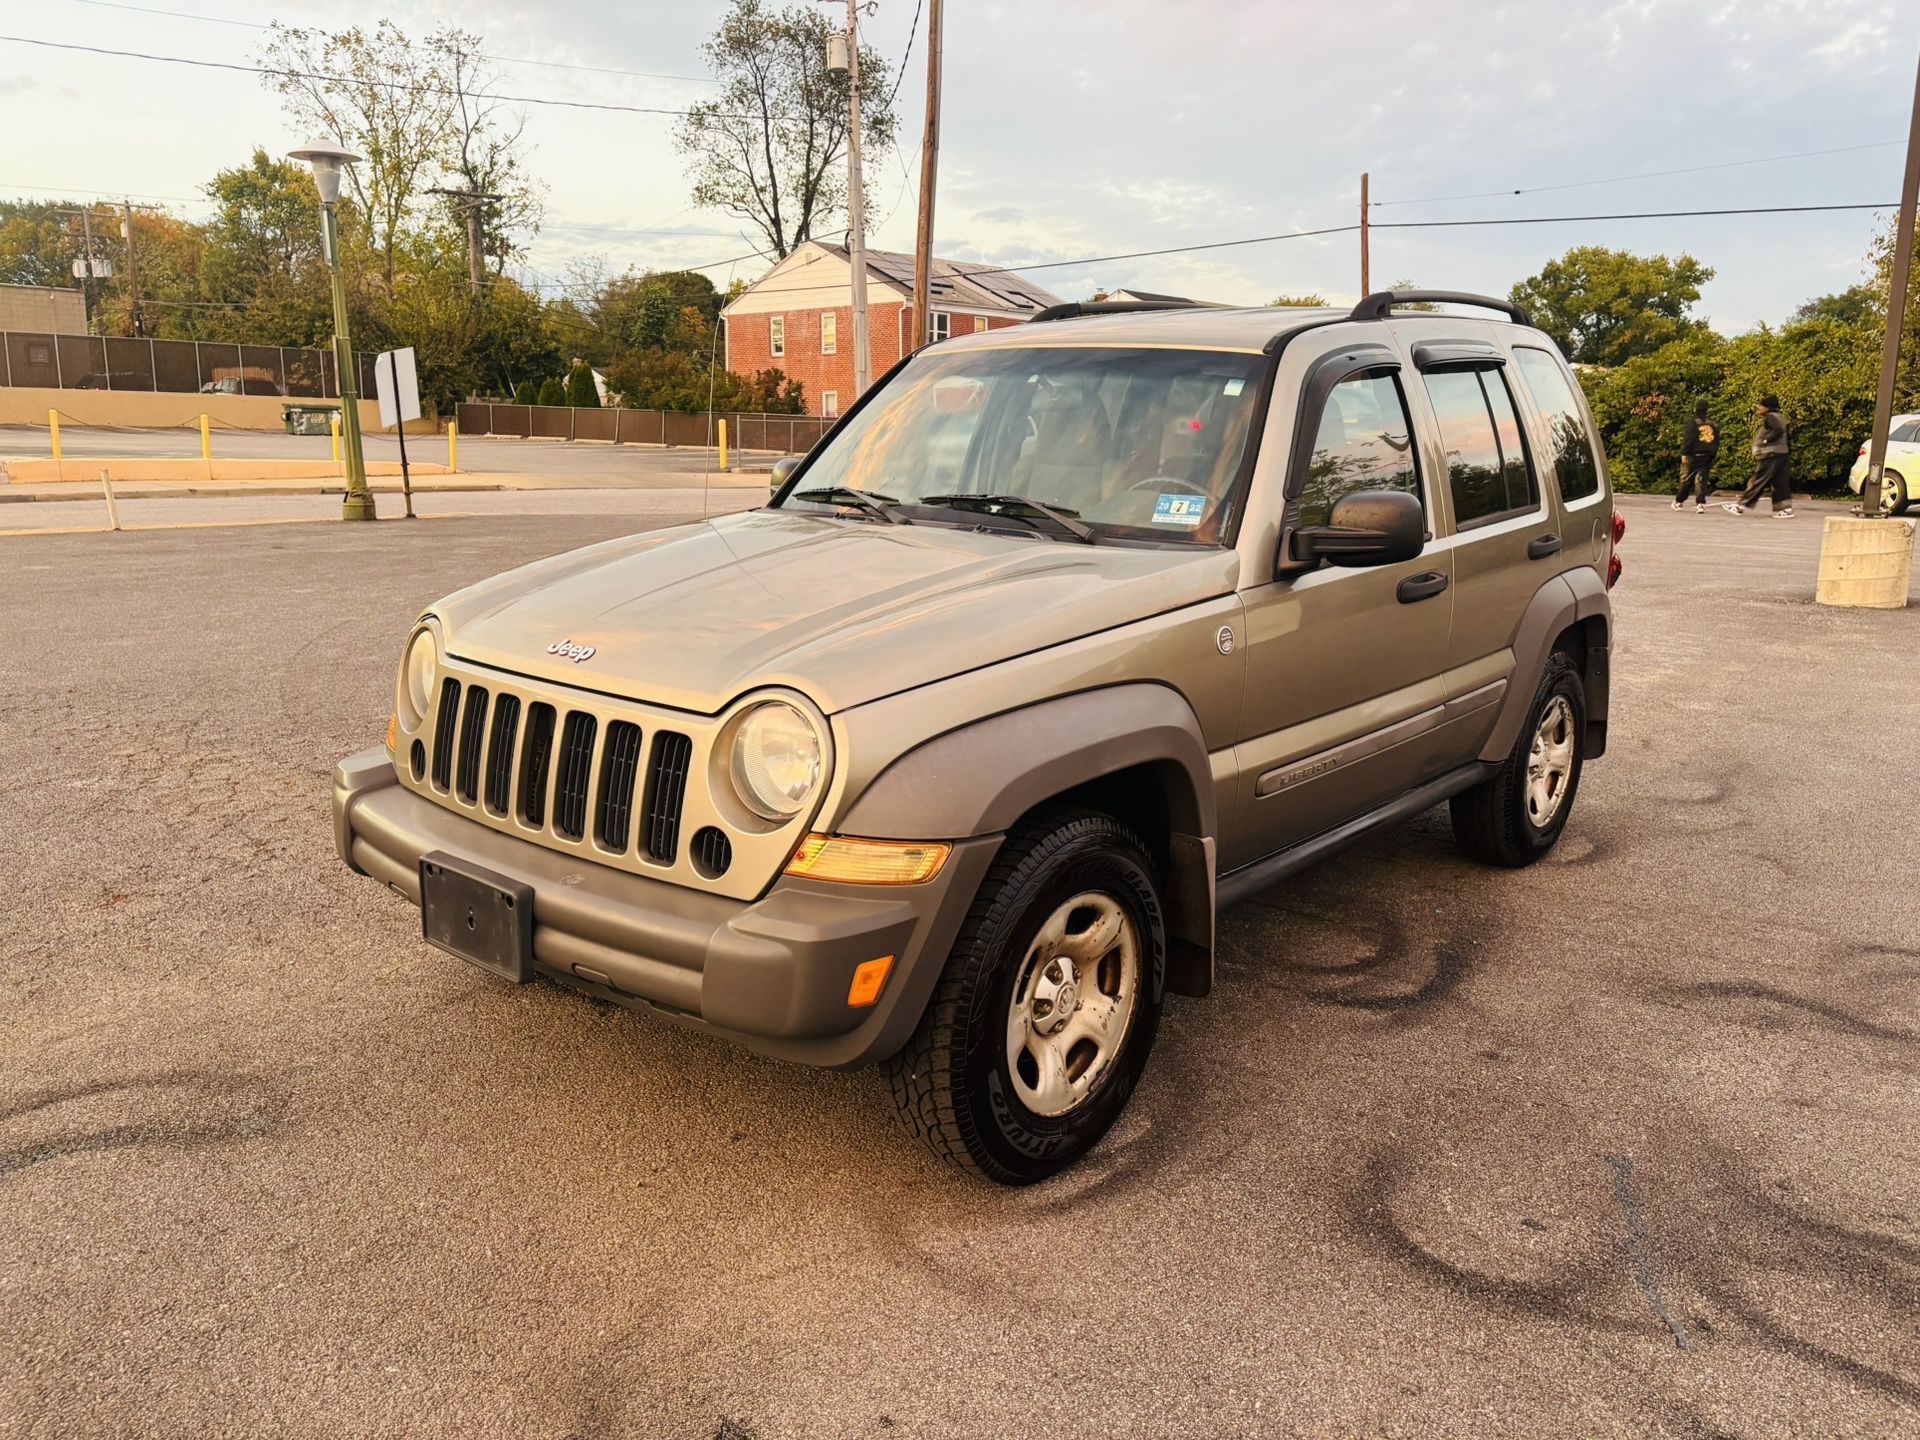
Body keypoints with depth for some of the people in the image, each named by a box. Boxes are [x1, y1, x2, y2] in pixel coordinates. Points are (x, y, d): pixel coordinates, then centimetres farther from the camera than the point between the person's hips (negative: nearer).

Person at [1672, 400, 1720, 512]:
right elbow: (1716, 442, 11)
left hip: (1693, 456, -4)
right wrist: (1713, 455, 18)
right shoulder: (1713, 425, 9)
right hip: (1707, 457, 4)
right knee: (1701, 480, 1)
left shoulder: (1692, 423, -7)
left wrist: (1684, 453, -11)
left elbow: (1689, 440, -14)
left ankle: (1679, 502, 19)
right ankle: (1700, 504, -10)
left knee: (1686, 479, 7)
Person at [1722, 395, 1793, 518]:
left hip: (1771, 455, -10)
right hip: (1781, 455, 10)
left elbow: (1778, 430, -24)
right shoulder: (1777, 417, 19)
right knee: (1780, 483, 7)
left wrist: (1765, 440, -17)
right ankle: (1785, 509, 3)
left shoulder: (1770, 417, -11)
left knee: (1758, 481, -6)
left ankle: (1740, 507, -3)